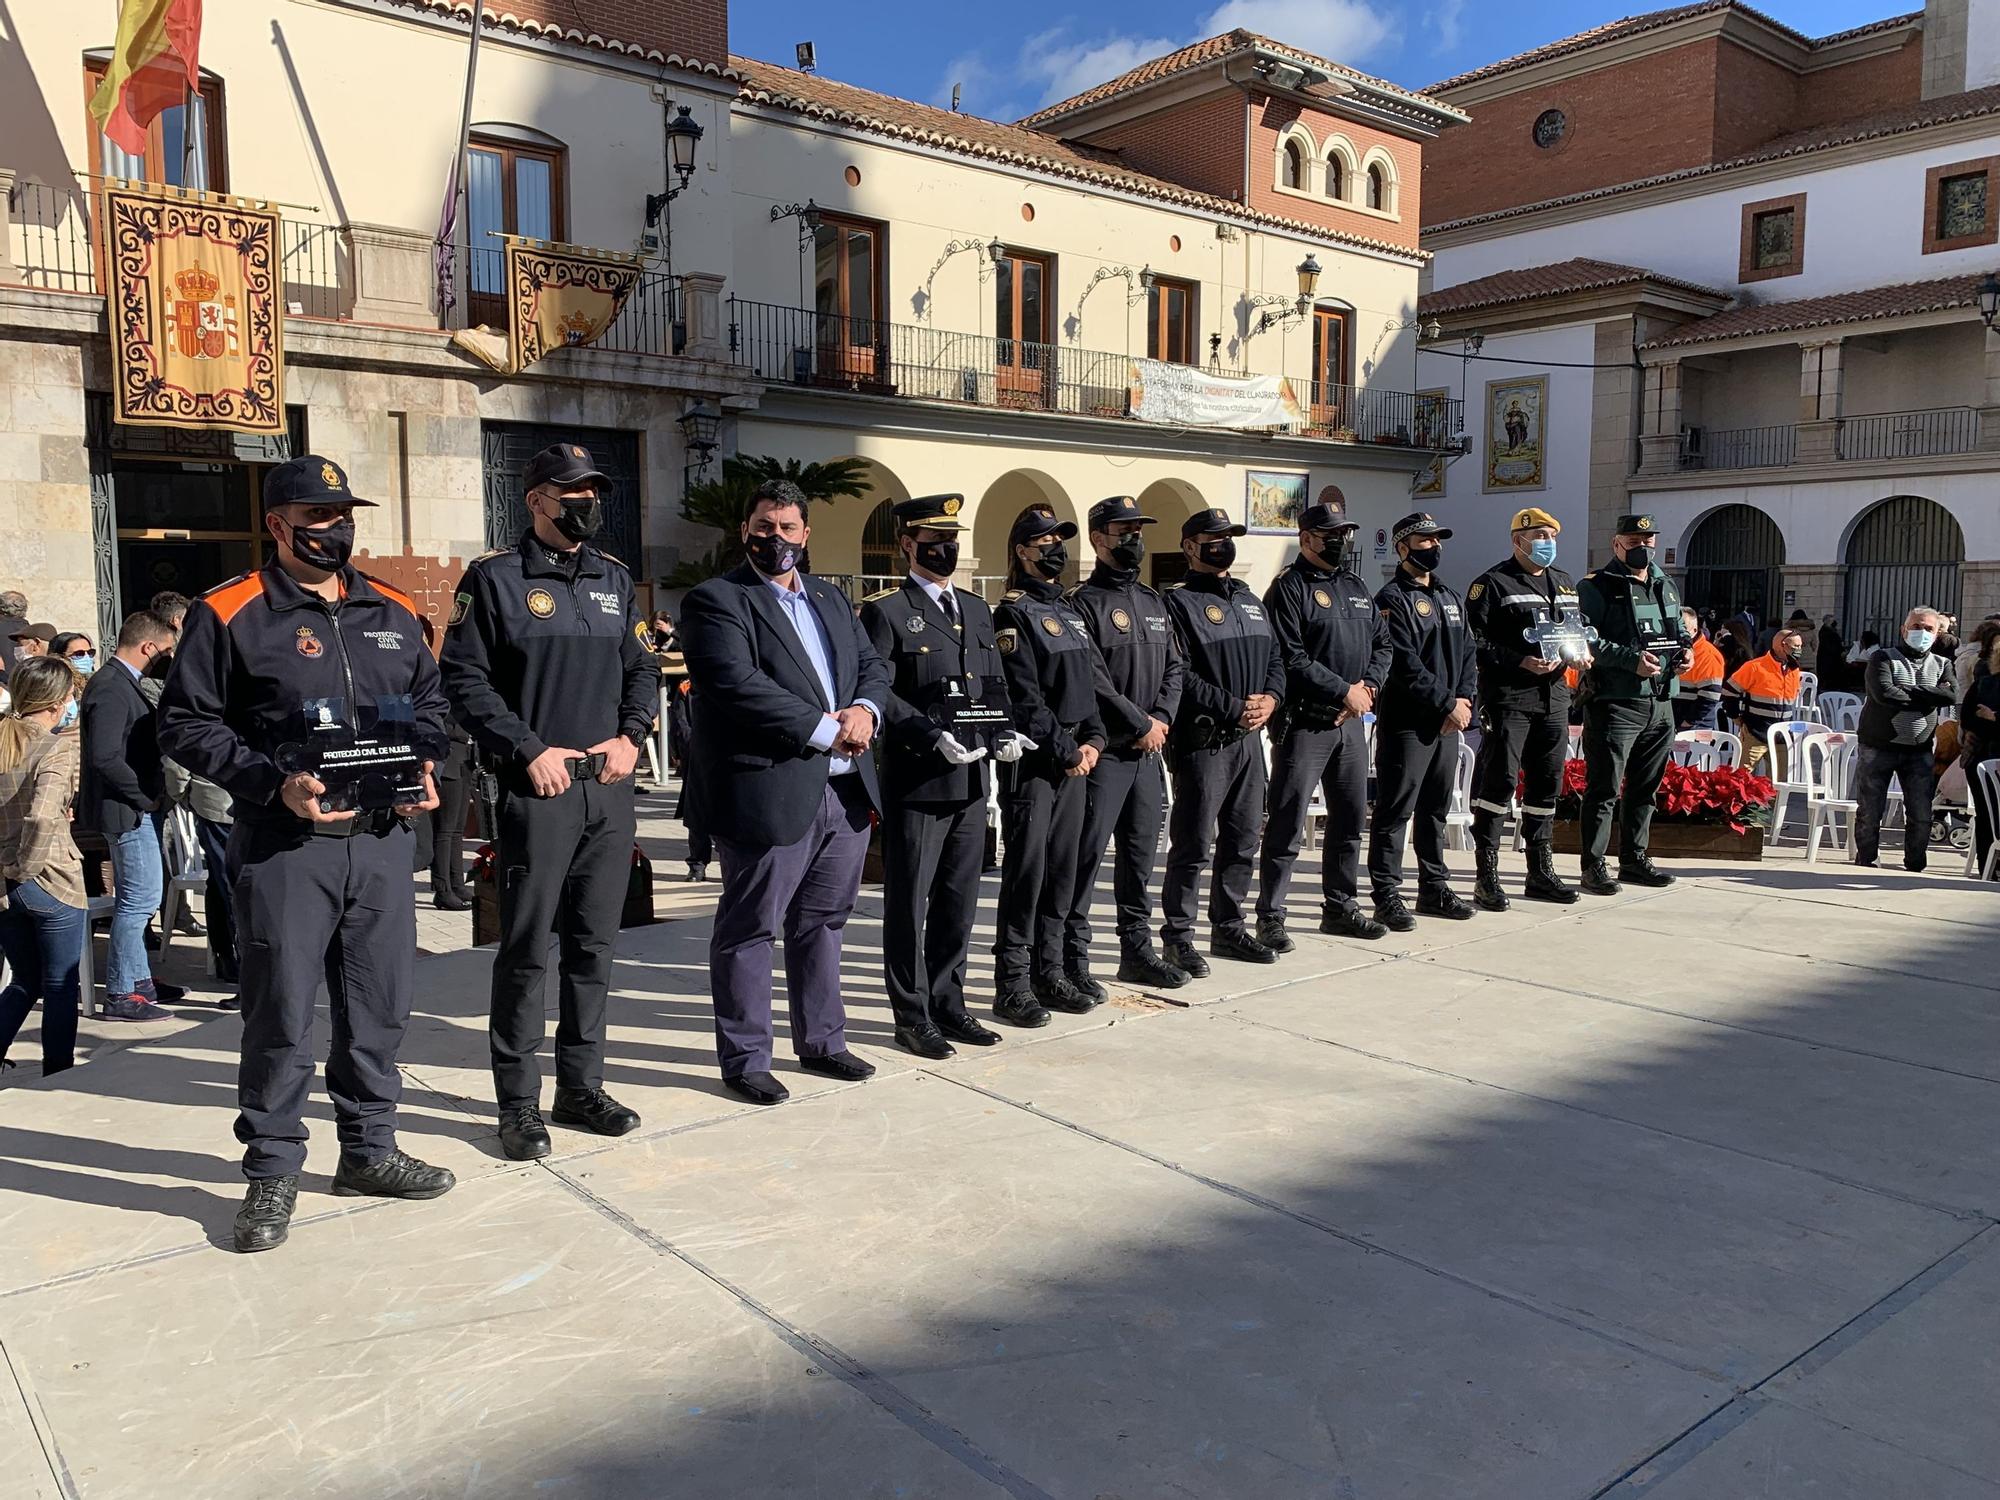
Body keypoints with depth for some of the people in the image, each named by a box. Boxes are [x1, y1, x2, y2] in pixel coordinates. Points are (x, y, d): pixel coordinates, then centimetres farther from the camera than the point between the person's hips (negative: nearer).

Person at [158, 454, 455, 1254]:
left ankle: (369, 1150, 27)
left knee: (380, 1004, 11)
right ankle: (271, 1174, 17)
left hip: (382, 838, 5)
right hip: (283, 845, -4)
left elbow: (428, 702, 21)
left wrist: (422, 767, 2)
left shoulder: (392, 611, 13)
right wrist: (276, 785, -15)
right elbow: (186, 723, -4)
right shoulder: (228, 614, -3)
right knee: (281, 1013, 1)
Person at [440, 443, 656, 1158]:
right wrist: (529, 752, -13)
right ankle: (518, 1105, 12)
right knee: (527, 950, 1)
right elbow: (463, 678, -7)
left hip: (610, 788, 5)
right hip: (536, 789, -5)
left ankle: (581, 1086, 23)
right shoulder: (495, 577, -2)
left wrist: (631, 736, 2)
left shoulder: (613, 578, 14)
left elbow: (641, 669, 19)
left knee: (594, 945, 11)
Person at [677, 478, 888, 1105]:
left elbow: (872, 665, 15)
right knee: (747, 930, 4)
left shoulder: (831, 599, 18)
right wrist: (825, 728, -17)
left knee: (821, 922, 18)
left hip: (846, 791, 7)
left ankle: (821, 1040, 31)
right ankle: (744, 1060, 17)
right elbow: (736, 684, -18)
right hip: (768, 793, -7)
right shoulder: (715, 600, -5)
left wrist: (864, 711, -8)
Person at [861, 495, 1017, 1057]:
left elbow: (994, 686, 18)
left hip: (970, 780, 6)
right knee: (909, 904, 4)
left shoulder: (976, 610, 15)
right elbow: (879, 694, -13)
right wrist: (934, 738, -22)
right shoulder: (885, 611, -5)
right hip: (914, 780, -6)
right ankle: (912, 1017, 15)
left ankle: (948, 1004, 26)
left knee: (959, 901, 13)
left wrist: (1004, 732, -1)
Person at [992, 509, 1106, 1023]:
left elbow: (1091, 682, 16)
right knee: (1026, 870, -5)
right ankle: (1013, 984, 2)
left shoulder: (1071, 613, 18)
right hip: (1032, 762, -8)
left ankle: (1049, 972, 20)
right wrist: (1067, 752, -13)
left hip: (1075, 760, 8)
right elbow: (1024, 697, -14)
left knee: (1062, 870, 11)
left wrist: (1094, 740, 1)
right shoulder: (1012, 614, -7)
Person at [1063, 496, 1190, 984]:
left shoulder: (1153, 602, 16)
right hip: (1103, 753, -7)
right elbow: (1091, 680, -16)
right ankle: (1073, 958, 6)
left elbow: (1174, 667, 13)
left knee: (1140, 853, 14)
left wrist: (1162, 718, -4)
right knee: (1087, 854, -2)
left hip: (1148, 752, 7)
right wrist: (1141, 725, -13)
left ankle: (1137, 949, 24)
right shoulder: (1082, 602, -8)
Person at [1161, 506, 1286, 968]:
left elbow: (1276, 658, 17)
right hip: (1201, 741, -8)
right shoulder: (1179, 602, -8)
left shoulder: (1250, 600, 18)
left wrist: (1270, 698, -3)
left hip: (1249, 739, 8)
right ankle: (1178, 938, 7)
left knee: (1242, 840, 14)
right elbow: (1180, 675, -17)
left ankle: (1229, 928, 26)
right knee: (1193, 844, -2)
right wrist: (1235, 708, -18)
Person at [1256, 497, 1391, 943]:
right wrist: (1344, 691, -15)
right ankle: (1270, 916, 2)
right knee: (1287, 824, -5)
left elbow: (1382, 644, 18)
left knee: (1350, 818, 14)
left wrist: (1368, 687, -1)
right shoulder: (1288, 589, -8)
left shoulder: (1356, 588, 17)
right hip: (1305, 722, -8)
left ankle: (1340, 907, 27)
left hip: (1351, 722, 8)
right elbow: (1291, 659, -17)